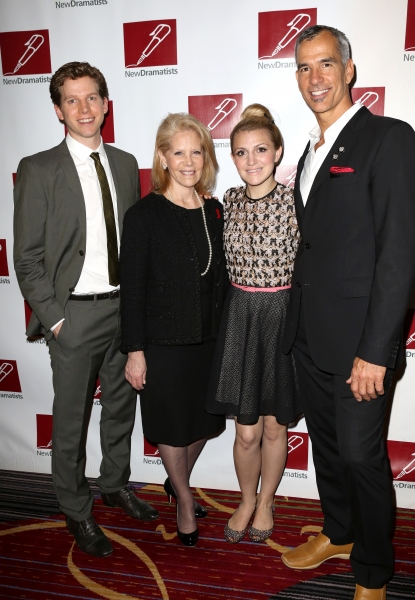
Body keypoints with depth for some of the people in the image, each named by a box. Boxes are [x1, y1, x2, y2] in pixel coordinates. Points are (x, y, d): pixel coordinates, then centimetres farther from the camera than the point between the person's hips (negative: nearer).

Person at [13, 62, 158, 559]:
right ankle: (77, 512, 31)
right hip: (74, 313, -4)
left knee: (122, 404, 19)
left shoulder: (126, 164, 8)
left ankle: (115, 484, 42)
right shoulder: (38, 170, -6)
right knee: (71, 419, 9)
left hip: (125, 308, 5)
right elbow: (26, 258, -7)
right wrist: (53, 318, -11)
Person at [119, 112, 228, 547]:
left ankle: (177, 481, 47)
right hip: (163, 341, -5)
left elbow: (222, 279, 8)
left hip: (209, 339, 5)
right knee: (171, 424, 12)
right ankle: (184, 500, 39)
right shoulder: (143, 216, -11)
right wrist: (135, 350, -12)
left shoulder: (215, 212, 3)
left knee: (203, 419, 18)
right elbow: (132, 288, -11)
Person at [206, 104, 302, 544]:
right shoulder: (229, 201, 3)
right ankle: (246, 500, 36)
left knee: (274, 425, 14)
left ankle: (266, 502, 39)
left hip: (282, 318, -2)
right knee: (246, 431, 7)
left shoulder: (295, 202, -8)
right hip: (239, 316, 2)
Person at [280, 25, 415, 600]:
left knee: (361, 454, 4)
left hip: (358, 340, -7)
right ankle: (338, 534, 43)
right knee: (326, 444, 20)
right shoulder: (311, 152, 15)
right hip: (310, 336, 7)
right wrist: (297, 325, 10)